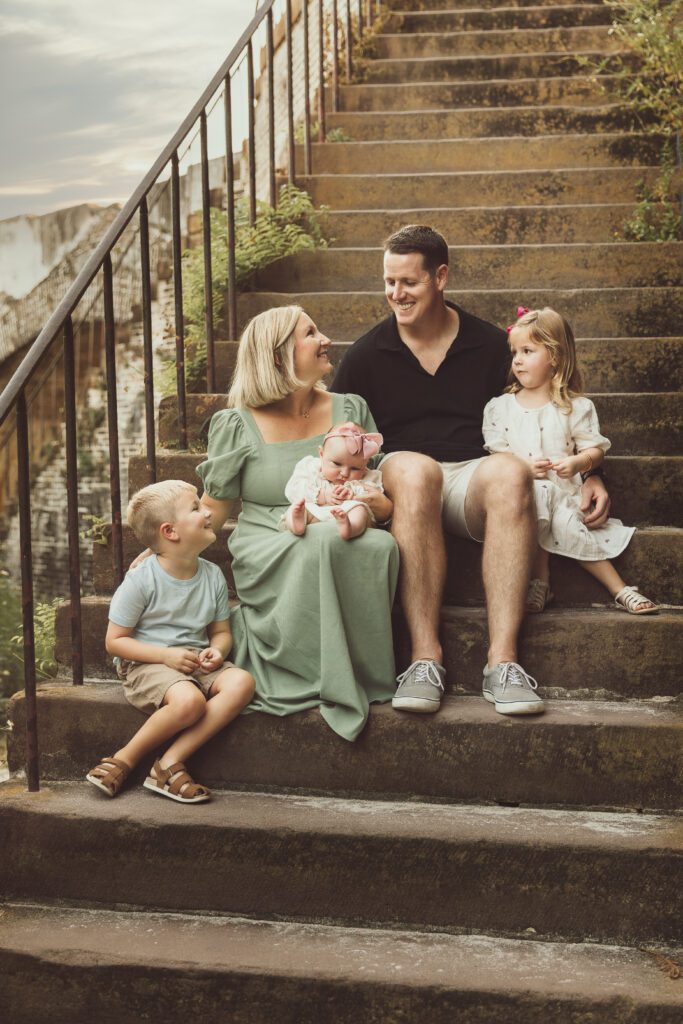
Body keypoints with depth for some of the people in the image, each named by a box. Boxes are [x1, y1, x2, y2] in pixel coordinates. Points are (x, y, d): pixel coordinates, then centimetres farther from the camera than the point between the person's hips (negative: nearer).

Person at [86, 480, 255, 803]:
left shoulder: (212, 576, 6)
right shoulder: (141, 580, -11)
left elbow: (221, 632, 15)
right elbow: (114, 641, -7)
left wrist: (217, 650, -10)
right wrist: (166, 655, -18)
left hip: (195, 663, 6)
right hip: (145, 664, -6)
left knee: (241, 682, -25)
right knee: (189, 700, -36)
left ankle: (170, 763, -24)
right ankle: (125, 759, -11)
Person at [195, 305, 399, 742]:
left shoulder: (350, 409, 15)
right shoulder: (237, 425, 6)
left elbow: (381, 484, 17)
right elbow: (214, 507, 10)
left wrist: (383, 505, -7)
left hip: (342, 546, 3)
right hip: (268, 555, -3)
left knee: (380, 546, -34)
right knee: (324, 542, -38)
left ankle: (364, 679, -24)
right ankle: (331, 684, -29)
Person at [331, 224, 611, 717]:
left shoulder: (492, 346, 10)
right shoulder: (367, 356, 10)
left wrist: (588, 476, 2)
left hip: (474, 478, 1)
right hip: (402, 485, 0)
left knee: (510, 471, -36)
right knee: (412, 468, -38)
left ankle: (503, 659, -39)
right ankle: (426, 657, -41)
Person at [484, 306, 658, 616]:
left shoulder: (576, 407, 7)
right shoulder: (500, 407, 10)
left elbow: (595, 448, 6)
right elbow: (492, 452, 3)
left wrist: (577, 462, -16)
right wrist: (523, 466, -15)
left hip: (563, 492, -1)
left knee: (567, 524, -32)